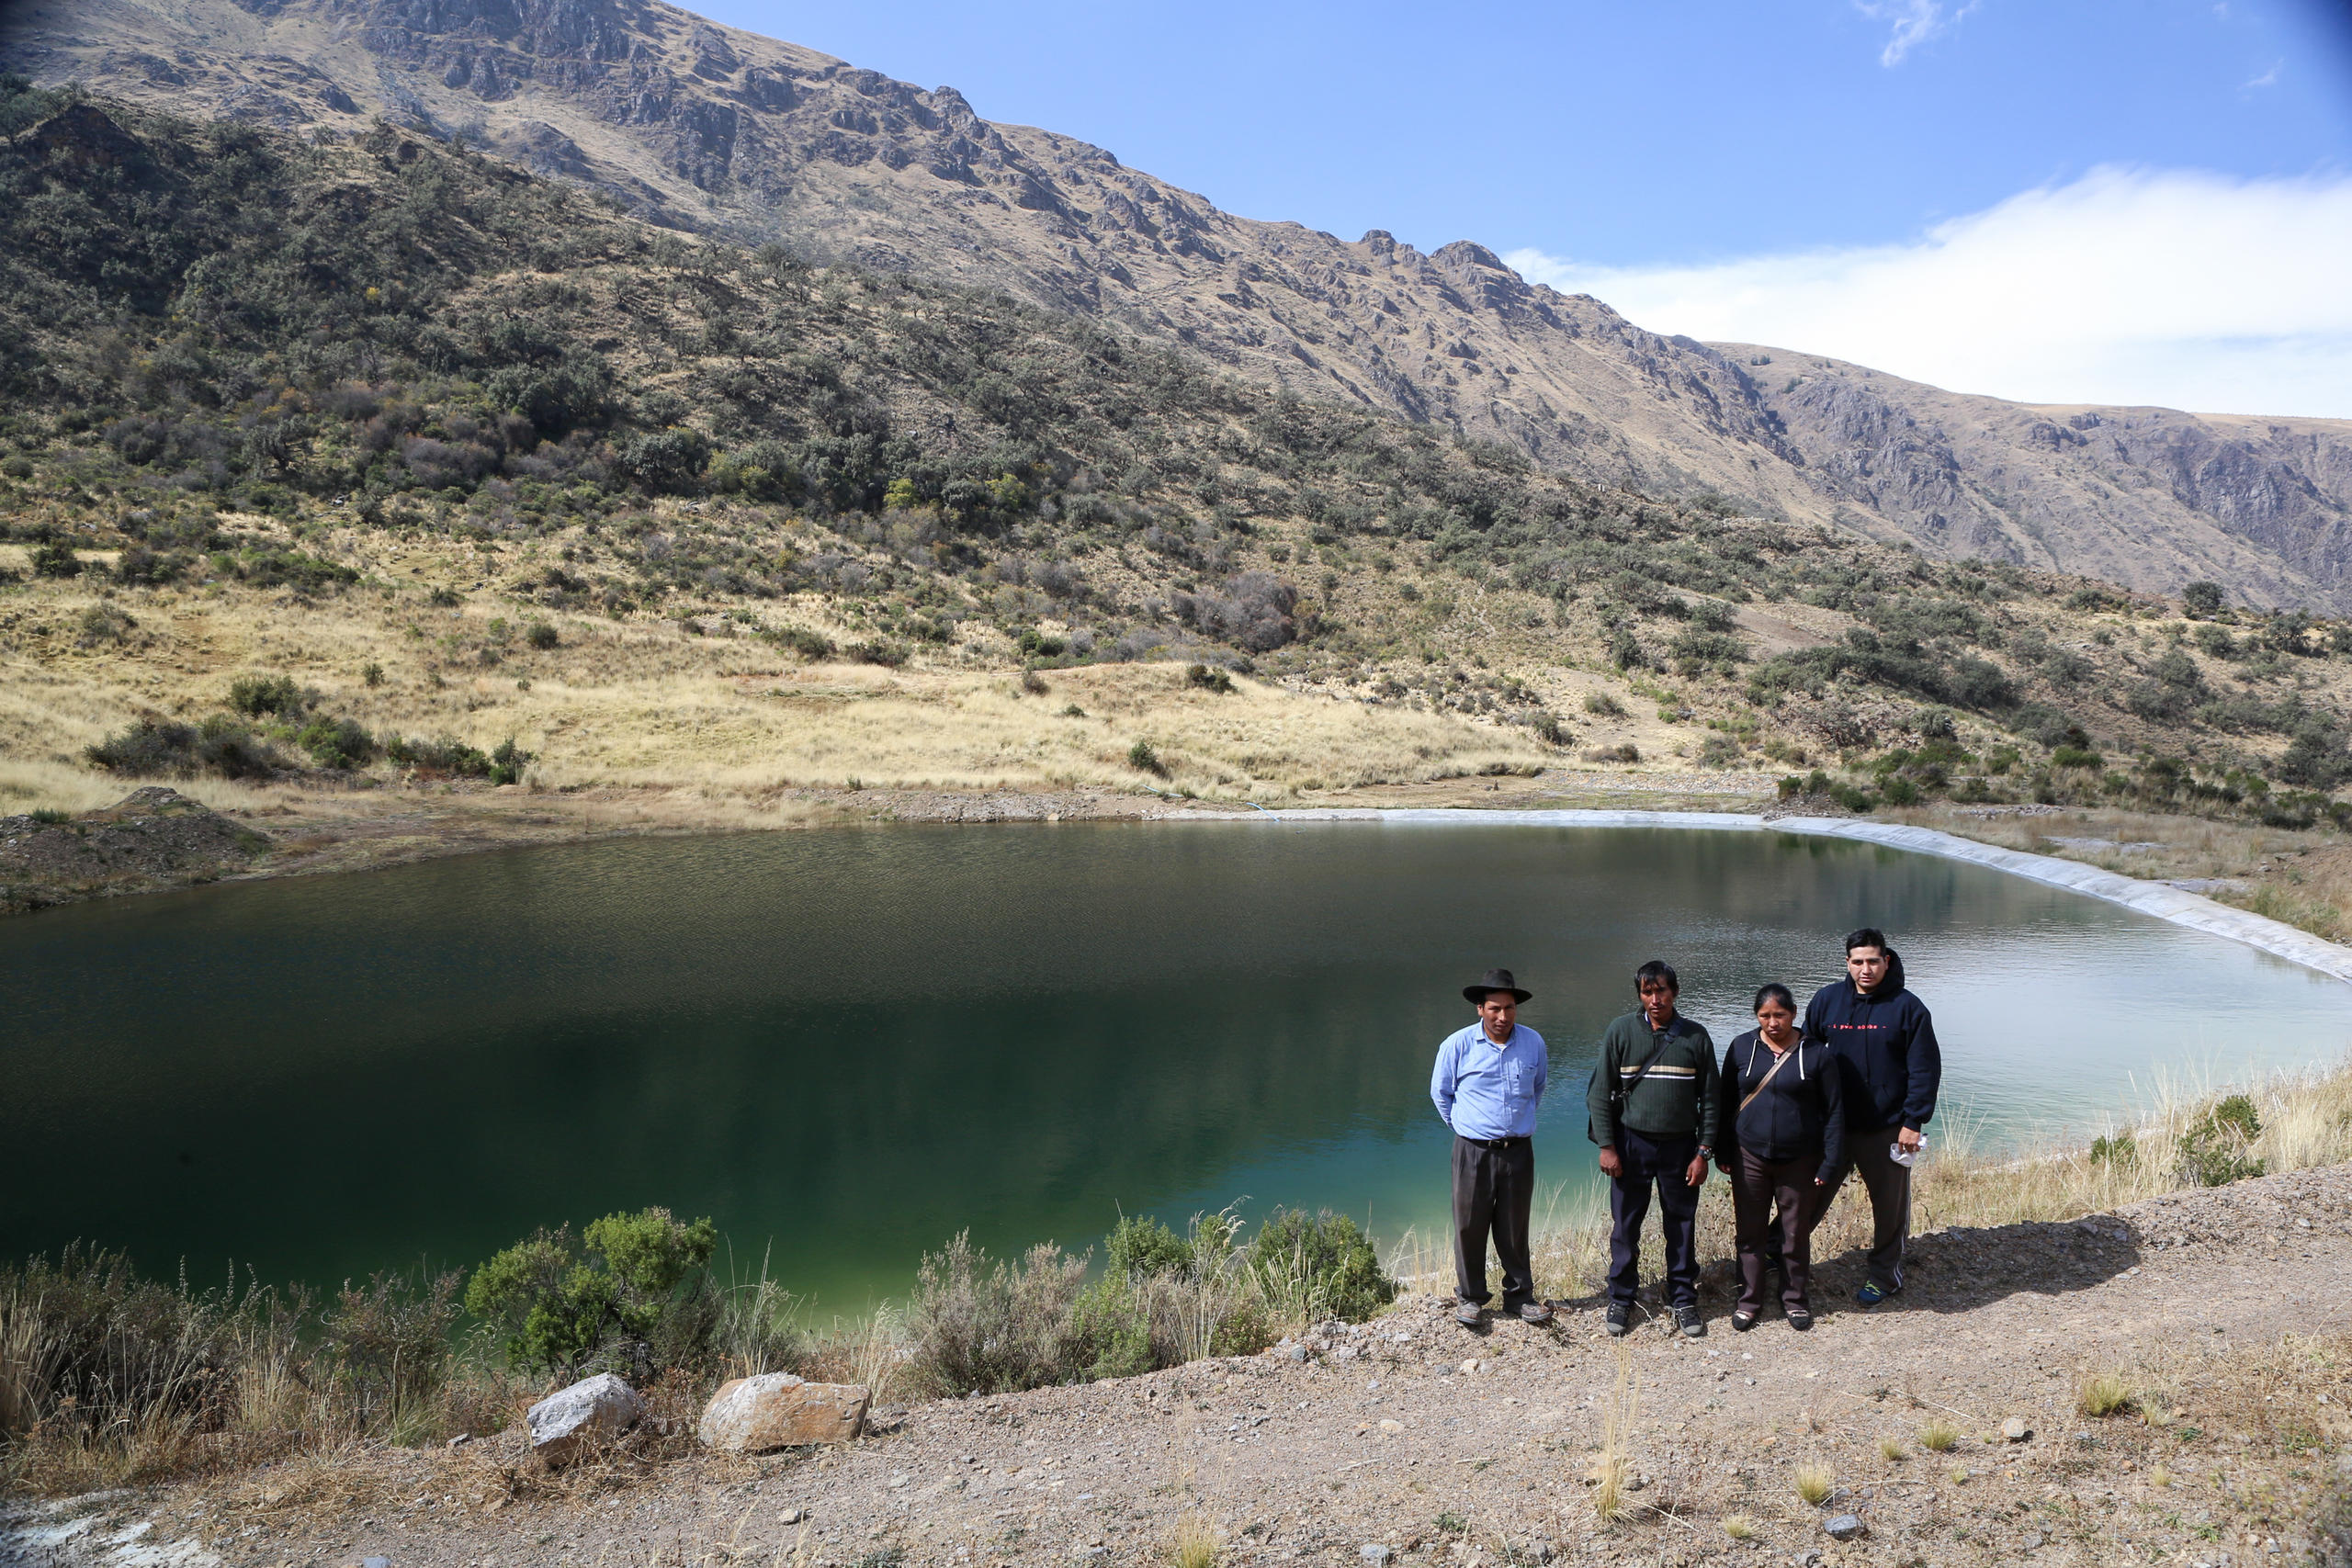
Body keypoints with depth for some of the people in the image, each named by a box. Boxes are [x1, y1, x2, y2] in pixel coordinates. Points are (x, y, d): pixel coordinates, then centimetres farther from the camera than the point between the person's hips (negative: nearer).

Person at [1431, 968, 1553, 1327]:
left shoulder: (1533, 1043, 2)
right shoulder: (1457, 1045, -7)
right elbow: (1440, 1092, 9)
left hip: (1518, 1151, 2)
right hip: (1473, 1152, -2)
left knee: (1514, 1228, 9)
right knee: (1470, 1226, 4)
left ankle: (1519, 1295, 24)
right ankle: (1469, 1297, 19)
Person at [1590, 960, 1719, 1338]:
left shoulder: (1695, 1037, 0)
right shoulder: (1621, 1031, -3)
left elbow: (1709, 1099, 5)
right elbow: (1601, 1092, -1)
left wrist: (1703, 1153, -1)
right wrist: (1606, 1146, -6)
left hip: (1680, 1147, 1)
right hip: (1631, 1145, 0)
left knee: (1682, 1228, 9)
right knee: (1625, 1226, 6)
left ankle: (1684, 1300, 24)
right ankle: (1621, 1299, 21)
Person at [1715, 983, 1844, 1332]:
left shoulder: (1817, 1054, -6)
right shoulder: (1742, 1048, 0)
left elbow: (1834, 1113, -2)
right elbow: (1726, 1103, 7)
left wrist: (1830, 1164, -6)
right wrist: (1722, 1153, 4)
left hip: (1799, 1160, -1)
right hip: (1749, 1157, 1)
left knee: (1796, 1234, 11)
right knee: (1749, 1232, 8)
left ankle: (1795, 1299, 30)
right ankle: (1749, 1300, 23)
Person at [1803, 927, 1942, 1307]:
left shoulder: (1907, 1007, -7)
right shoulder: (1827, 1000, 1)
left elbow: (1925, 1069, -6)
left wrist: (1913, 1122, -10)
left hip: (1887, 1128, -2)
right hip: (1832, 1124, 2)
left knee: (1890, 1204, 10)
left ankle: (1885, 1274, 26)